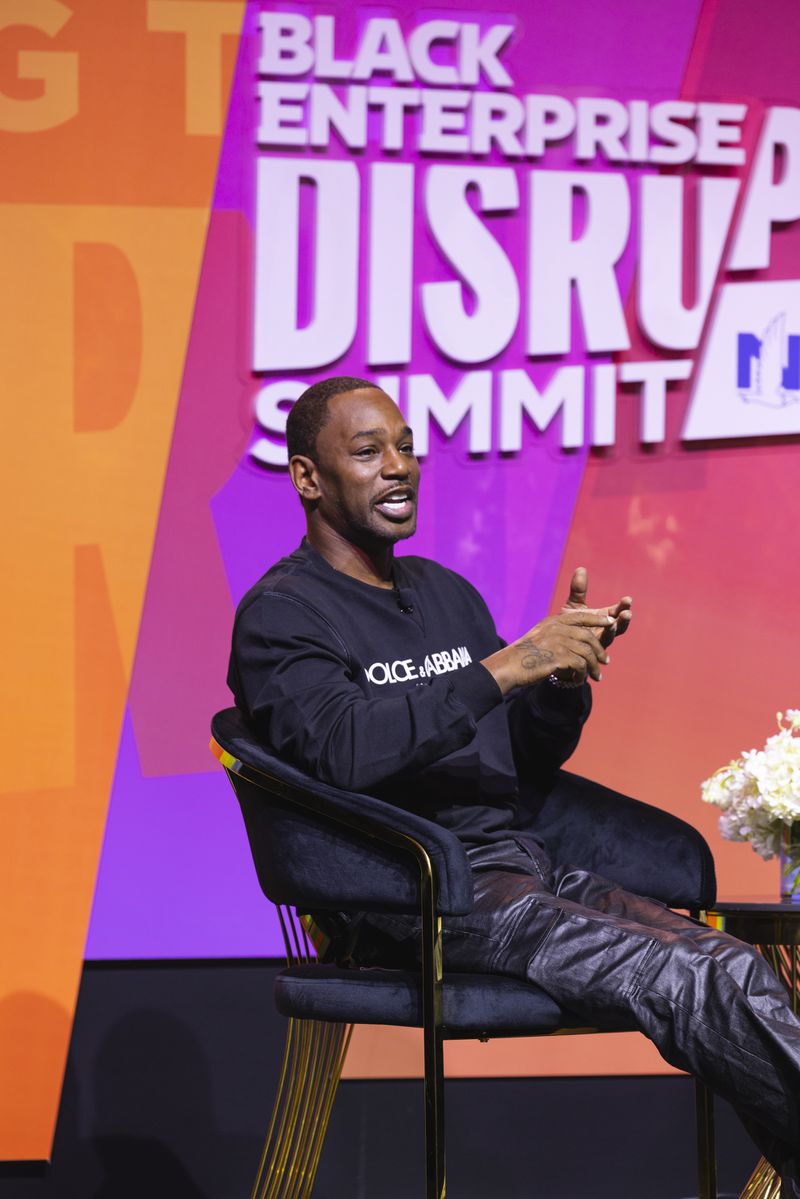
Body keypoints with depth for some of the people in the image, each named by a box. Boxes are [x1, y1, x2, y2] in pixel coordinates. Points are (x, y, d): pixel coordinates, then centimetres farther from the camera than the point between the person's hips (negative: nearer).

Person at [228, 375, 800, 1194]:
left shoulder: (447, 594, 23)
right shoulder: (280, 615, 0)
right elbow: (349, 750, -20)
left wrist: (567, 677, 1)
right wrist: (506, 667, -21)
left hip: (525, 865, 7)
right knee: (688, 984, -26)